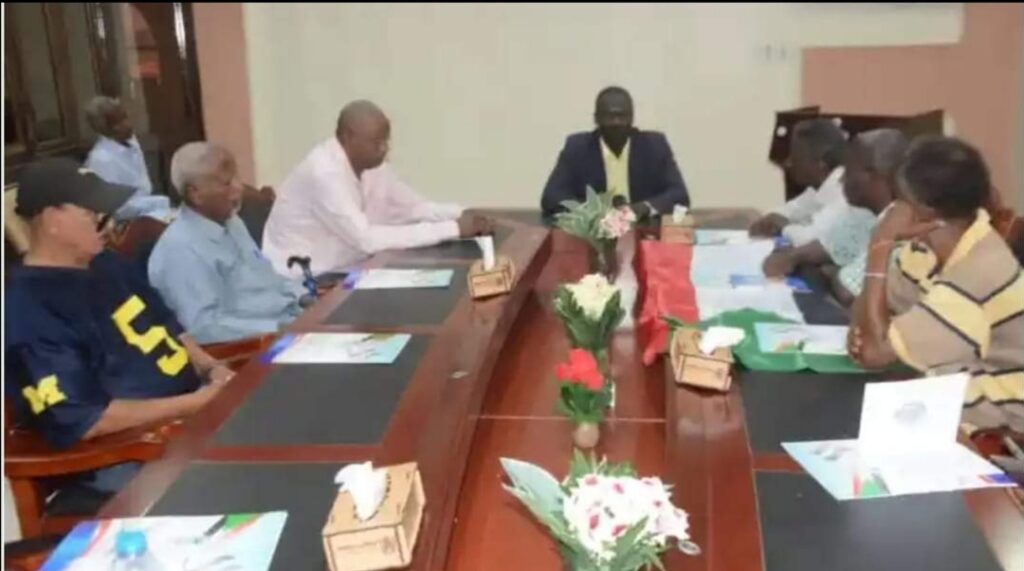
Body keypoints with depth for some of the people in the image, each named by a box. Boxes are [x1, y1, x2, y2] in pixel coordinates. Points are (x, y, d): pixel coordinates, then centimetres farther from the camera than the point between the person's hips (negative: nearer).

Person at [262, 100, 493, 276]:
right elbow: (366, 239, -33)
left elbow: (413, 208, 6)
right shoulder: (324, 172, -27)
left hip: (342, 269, 8)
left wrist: (461, 216, -15)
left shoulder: (371, 164, -1)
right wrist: (452, 229, -32)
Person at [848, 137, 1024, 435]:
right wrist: (861, 329, -22)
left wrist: (882, 242, -27)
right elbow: (875, 301, 3)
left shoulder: (977, 274, -30)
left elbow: (874, 353, -28)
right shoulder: (938, 238, -6)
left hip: (998, 416, -7)